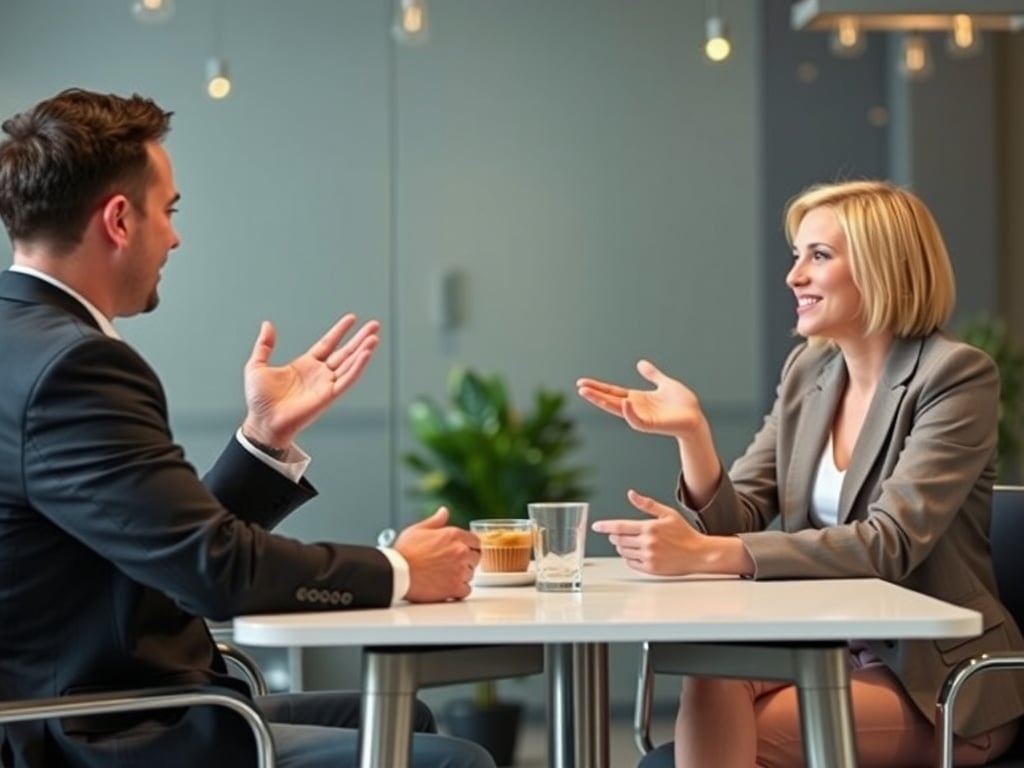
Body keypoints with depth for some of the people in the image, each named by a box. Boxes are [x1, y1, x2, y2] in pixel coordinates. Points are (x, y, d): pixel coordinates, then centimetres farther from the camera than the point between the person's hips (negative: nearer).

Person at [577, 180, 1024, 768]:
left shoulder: (958, 377, -11)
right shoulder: (808, 371, 9)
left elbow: (889, 545, -23)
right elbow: (738, 522, 5)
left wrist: (703, 555, -32)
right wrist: (691, 431, -15)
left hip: (941, 680, -5)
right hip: (829, 649, 5)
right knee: (713, 683, -26)